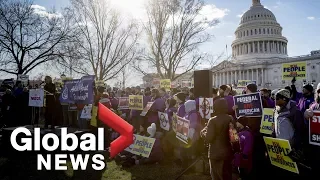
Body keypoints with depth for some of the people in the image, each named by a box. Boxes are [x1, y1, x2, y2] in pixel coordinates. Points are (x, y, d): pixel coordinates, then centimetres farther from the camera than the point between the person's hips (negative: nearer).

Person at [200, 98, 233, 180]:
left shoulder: (213, 120, -19)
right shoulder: (231, 119, -2)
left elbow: (208, 138, -20)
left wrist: (203, 132, -2)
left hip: (216, 154, -5)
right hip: (227, 152, 5)